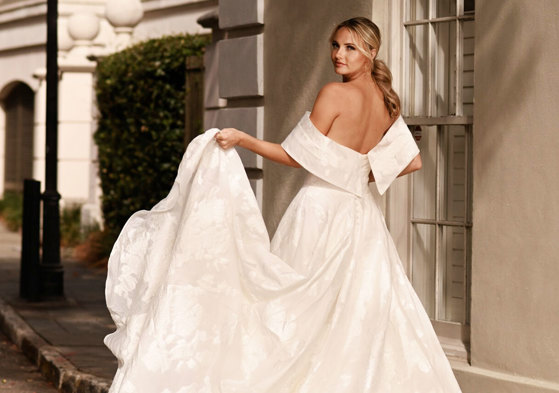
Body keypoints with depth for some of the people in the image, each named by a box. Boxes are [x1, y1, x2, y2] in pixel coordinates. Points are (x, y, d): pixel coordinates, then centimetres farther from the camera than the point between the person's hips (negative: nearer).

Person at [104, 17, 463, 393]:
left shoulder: (335, 94, -13)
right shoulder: (387, 103, 6)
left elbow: (299, 157, -11)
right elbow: (413, 161, 12)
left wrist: (242, 139, -9)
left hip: (322, 210, -7)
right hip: (362, 214, 7)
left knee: (300, 310, 2)